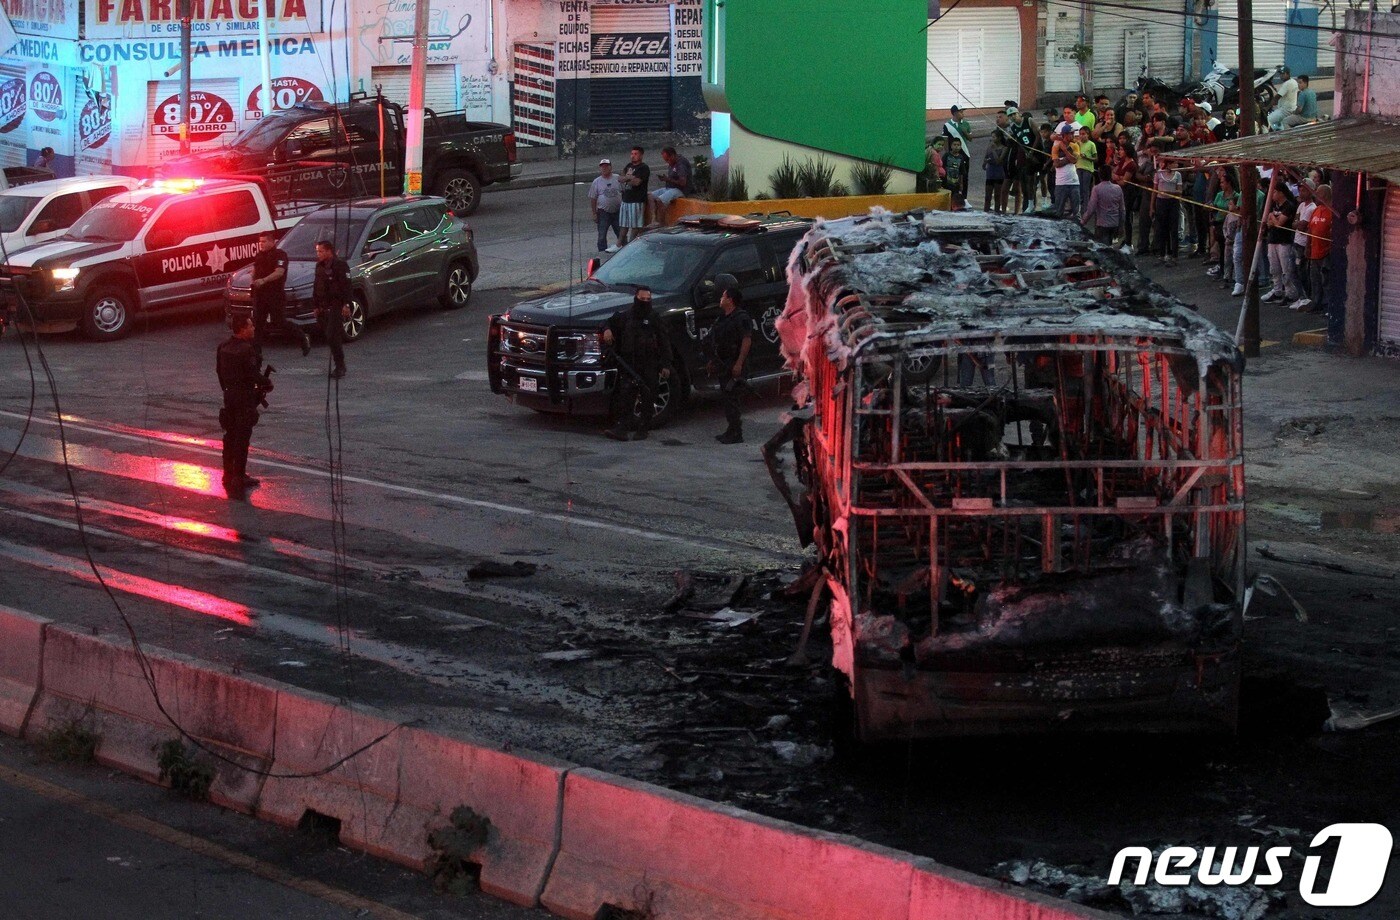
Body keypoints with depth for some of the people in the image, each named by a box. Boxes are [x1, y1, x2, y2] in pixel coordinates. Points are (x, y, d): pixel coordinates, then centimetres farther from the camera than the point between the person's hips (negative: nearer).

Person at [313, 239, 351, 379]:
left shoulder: (340, 265, -9)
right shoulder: (320, 266, 16)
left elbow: (346, 286, -14)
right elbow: (316, 287, 21)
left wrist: (346, 304, -19)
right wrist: (316, 305, 17)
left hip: (336, 306, -8)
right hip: (324, 307, 8)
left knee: (333, 337, -15)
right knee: (328, 336, 7)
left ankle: (340, 366, -10)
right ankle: (339, 366, 14)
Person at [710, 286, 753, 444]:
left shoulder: (741, 318, -13)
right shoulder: (723, 318, 17)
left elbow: (747, 341, -19)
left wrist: (739, 364, -25)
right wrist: (714, 361, 22)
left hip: (734, 364, -10)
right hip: (723, 363, 10)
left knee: (731, 397, -10)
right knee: (726, 396, 12)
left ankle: (736, 433, -7)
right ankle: (731, 430, 19)